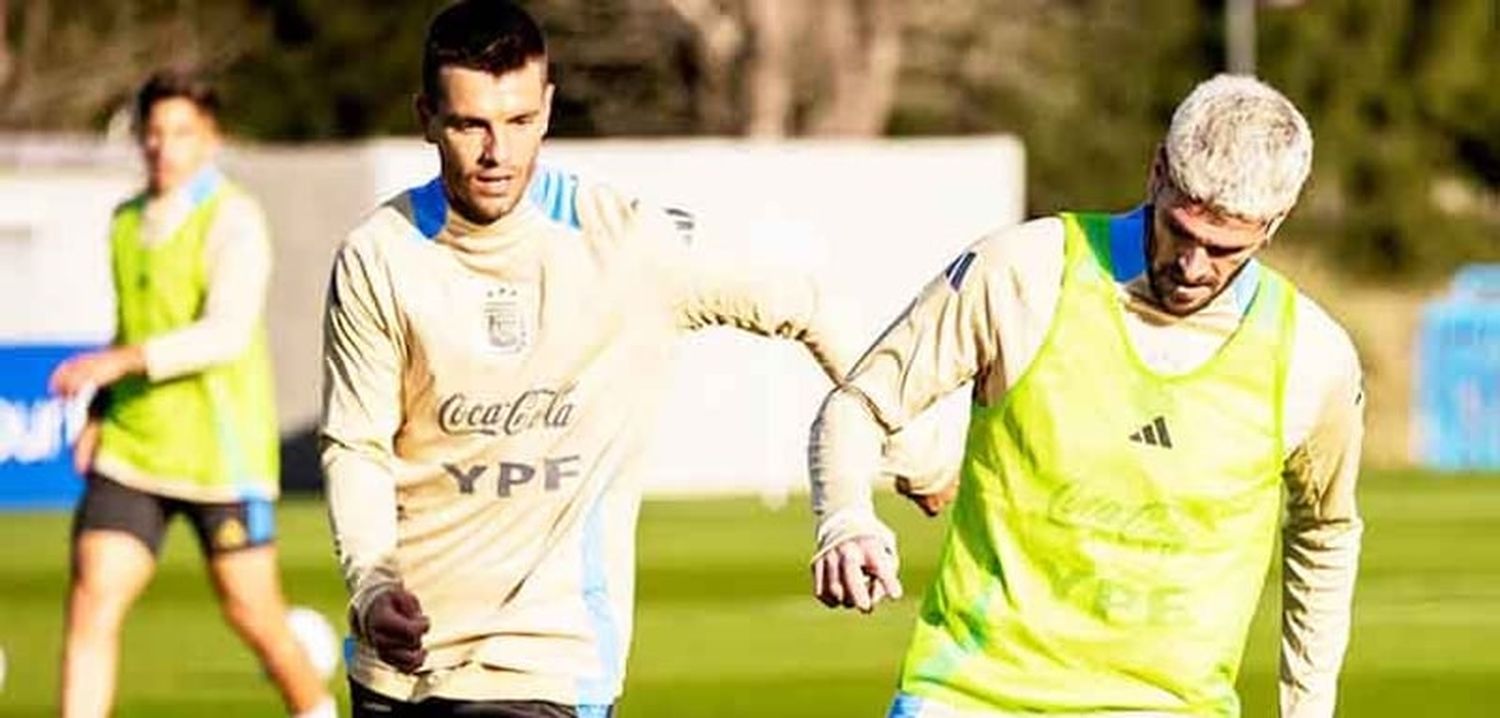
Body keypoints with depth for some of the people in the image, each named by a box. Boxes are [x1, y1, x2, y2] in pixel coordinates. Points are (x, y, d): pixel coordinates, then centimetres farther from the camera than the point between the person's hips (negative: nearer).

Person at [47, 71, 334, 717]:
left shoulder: (233, 219, -10)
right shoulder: (127, 222, 11)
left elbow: (227, 333, -23)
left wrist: (118, 362, -31)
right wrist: (98, 415, 12)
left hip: (222, 454, -5)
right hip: (130, 448, 5)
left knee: (252, 612, 5)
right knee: (92, 603, -9)